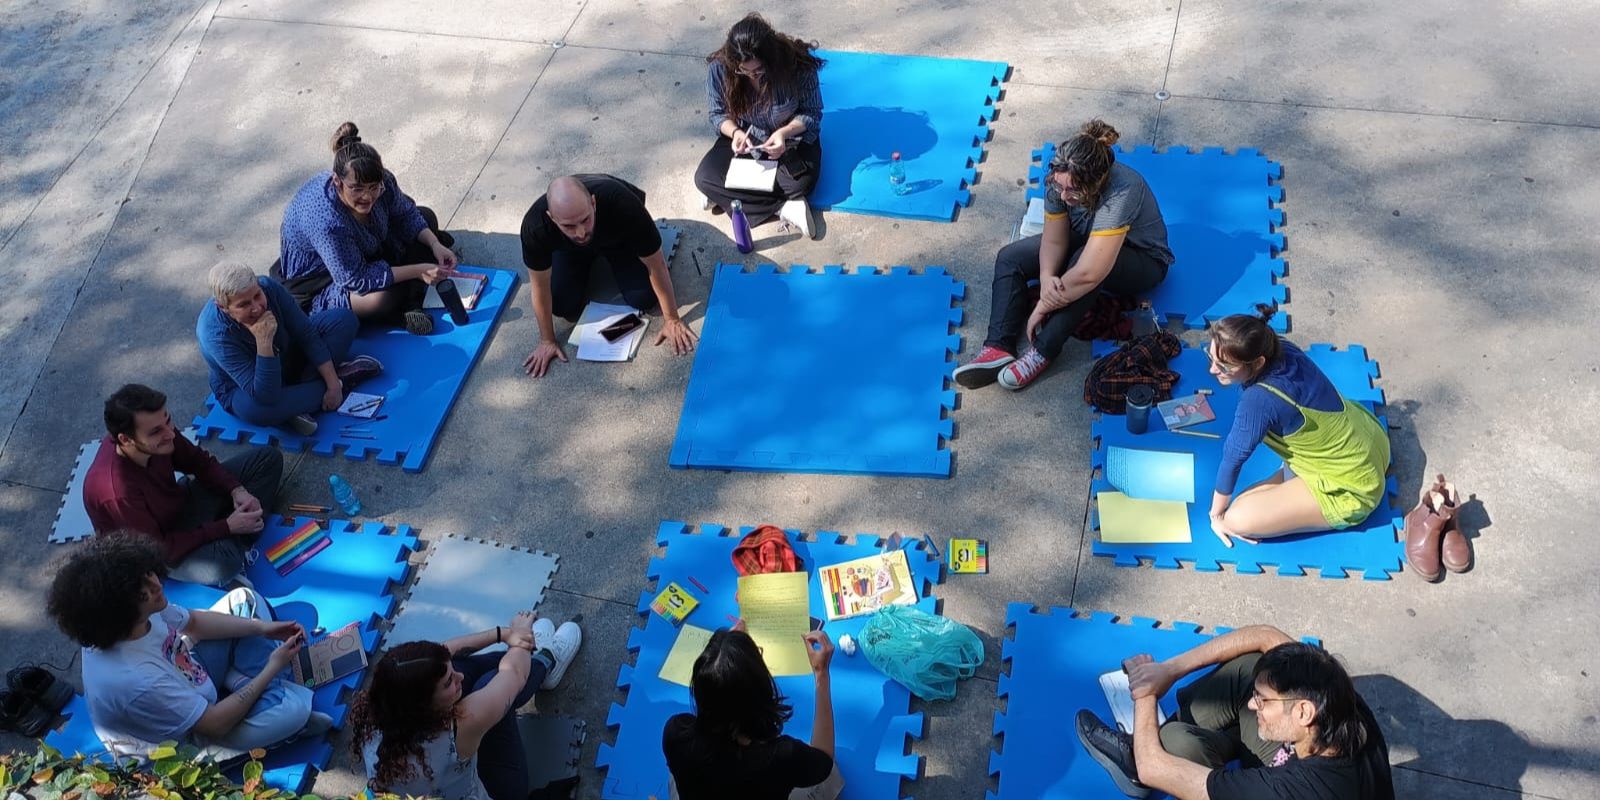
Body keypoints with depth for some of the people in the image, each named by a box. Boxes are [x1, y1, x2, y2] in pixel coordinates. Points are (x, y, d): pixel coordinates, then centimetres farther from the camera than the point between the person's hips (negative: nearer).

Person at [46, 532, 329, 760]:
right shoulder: (136, 681, -43)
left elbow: (194, 622, 0)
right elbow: (216, 723, -30)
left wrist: (261, 628, -10)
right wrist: (271, 669, -21)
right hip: (187, 740, -8)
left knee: (244, 600, 8)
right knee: (296, 705, -25)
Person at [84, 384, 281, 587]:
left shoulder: (159, 428, -20)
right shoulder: (118, 493, -39)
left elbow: (198, 460, 0)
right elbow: (159, 550, -28)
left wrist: (237, 490, -16)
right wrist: (227, 527, -26)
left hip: (180, 503, 7)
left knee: (267, 458, 2)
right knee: (222, 564, -39)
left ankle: (231, 546, -5)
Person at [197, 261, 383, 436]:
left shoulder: (269, 288, -24)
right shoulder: (216, 336, -37)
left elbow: (307, 334, -13)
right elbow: (265, 396, -42)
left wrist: (332, 382, -18)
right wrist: (264, 342, -50)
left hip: (287, 357, 5)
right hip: (241, 388, -5)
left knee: (343, 318, -6)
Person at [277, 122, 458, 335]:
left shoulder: (381, 181, -23)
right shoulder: (326, 221, -42)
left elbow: (406, 214, -2)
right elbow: (357, 279, -35)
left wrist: (434, 244, -20)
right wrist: (417, 271, -35)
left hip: (366, 254, 9)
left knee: (427, 218, 4)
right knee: (383, 298, -37)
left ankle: (413, 304, -9)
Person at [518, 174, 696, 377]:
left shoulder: (623, 205, -45)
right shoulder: (535, 225, -41)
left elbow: (656, 264, -31)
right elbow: (540, 285, -24)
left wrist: (672, 320, -23)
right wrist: (547, 341, -16)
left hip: (620, 238, -1)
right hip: (569, 247, 1)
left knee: (643, 298, -16)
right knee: (563, 306, -14)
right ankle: (584, 266, 17)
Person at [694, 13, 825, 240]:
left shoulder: (798, 65, -28)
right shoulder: (719, 67, -23)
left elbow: (812, 112, -13)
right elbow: (718, 114, -6)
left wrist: (784, 132, -32)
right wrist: (735, 132, -28)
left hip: (793, 137, -2)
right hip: (744, 137, 3)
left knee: (800, 183, -33)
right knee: (704, 178, -22)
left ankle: (730, 194, -12)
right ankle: (784, 207, -23)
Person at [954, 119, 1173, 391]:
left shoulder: (1121, 193, -41)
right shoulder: (1061, 179, -23)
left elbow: (1088, 274, -44)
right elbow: (1054, 240, -16)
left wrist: (1042, 307, -34)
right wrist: (1046, 277, -37)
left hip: (1142, 259, -7)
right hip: (1084, 240, 7)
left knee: (1085, 265, -39)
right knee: (1010, 258, -8)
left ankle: (1042, 353, -29)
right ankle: (999, 349, -22)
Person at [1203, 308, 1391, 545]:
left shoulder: (1260, 400, -34)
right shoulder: (1283, 349, -13)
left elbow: (1233, 458, -18)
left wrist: (1216, 515, -6)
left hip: (1352, 492, -8)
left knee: (1237, 519, -15)